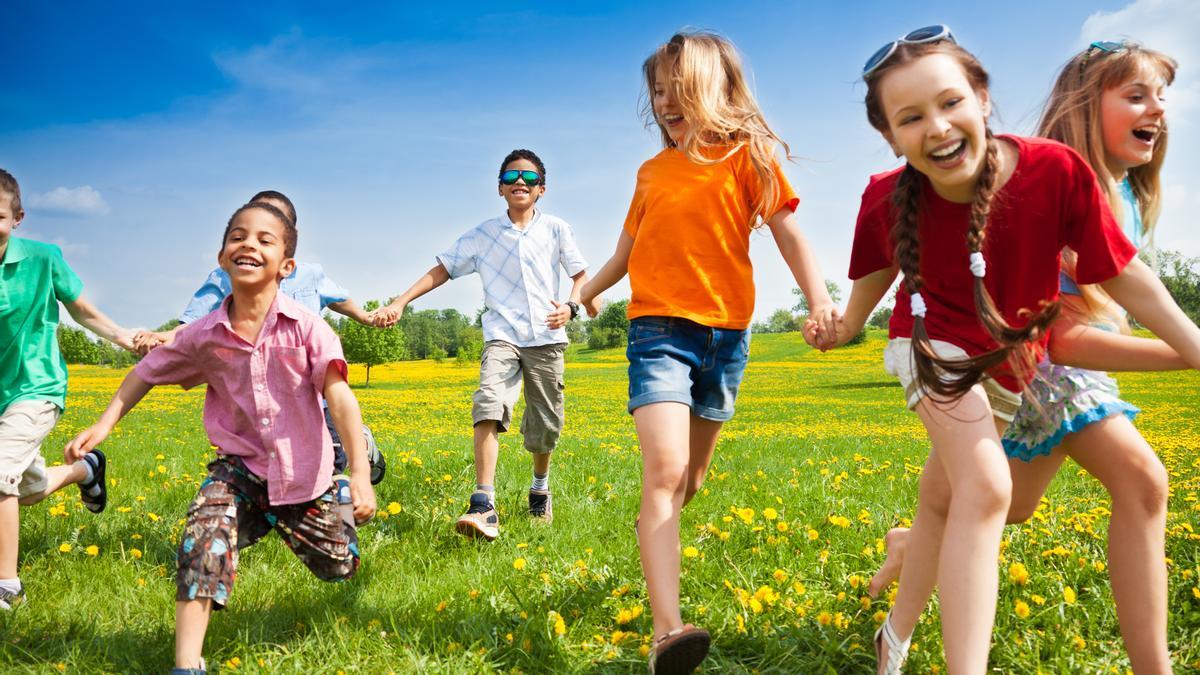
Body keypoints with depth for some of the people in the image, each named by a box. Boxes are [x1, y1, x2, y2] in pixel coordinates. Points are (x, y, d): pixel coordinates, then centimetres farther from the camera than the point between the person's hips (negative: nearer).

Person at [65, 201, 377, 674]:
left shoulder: (305, 327, -19)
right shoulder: (204, 335, -8)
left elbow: (339, 397, -25)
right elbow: (149, 372, 9)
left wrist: (359, 474, -32)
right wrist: (104, 424, 2)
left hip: (303, 472, -1)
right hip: (239, 466, 2)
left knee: (340, 567, 14)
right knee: (203, 540, -27)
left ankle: (345, 495, 47)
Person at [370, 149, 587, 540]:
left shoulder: (556, 229, 8)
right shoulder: (483, 234, 8)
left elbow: (581, 274, 11)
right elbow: (443, 269, 6)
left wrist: (571, 306, -11)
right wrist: (399, 303, -5)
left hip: (546, 338, 1)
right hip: (503, 336, -1)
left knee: (546, 423, 6)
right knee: (489, 404, -26)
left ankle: (540, 489, 36)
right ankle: (484, 506, -32)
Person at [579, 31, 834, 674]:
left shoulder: (746, 155, 3)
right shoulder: (651, 172, 14)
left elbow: (787, 233, -4)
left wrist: (819, 297, -18)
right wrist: (584, 291, 18)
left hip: (725, 334, 0)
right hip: (658, 330, 0)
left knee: (690, 478, 12)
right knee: (663, 472, -19)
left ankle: (654, 545, 43)